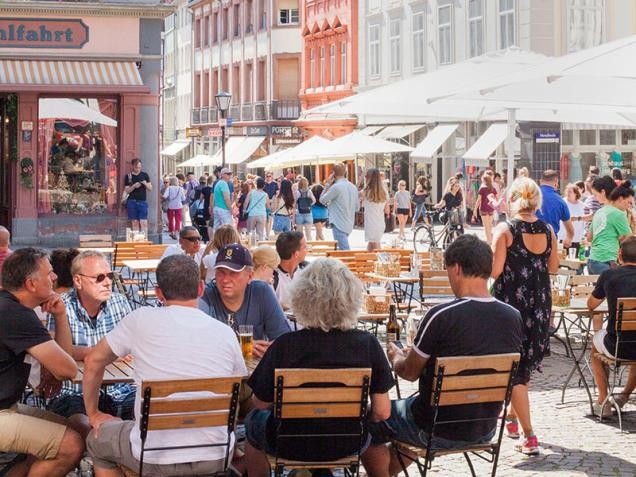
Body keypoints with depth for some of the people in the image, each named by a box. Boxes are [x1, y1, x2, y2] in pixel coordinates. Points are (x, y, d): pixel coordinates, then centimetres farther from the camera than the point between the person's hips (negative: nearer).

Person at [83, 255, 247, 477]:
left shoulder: (142, 319, -5)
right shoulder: (226, 334, 0)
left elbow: (93, 361, 7)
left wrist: (93, 413, 22)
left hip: (155, 458, -2)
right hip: (216, 459, 2)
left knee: (97, 441, 28)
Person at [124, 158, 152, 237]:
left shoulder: (145, 175, 8)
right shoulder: (128, 176, 5)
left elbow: (150, 189, 9)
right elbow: (126, 190, 4)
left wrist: (146, 184, -11)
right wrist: (134, 186, -14)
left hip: (143, 202, 0)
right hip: (132, 202, 0)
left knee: (144, 223, -7)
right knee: (135, 222, 2)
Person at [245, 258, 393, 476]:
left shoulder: (285, 345, -21)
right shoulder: (367, 344, -16)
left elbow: (261, 403, -9)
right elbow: (381, 412, -12)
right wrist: (355, 417, 8)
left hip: (293, 447, -2)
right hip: (348, 446, 2)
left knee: (254, 420, 30)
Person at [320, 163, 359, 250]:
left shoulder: (336, 187, -16)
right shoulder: (353, 187, 8)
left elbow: (322, 200, -4)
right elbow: (357, 207, 15)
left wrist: (328, 184, 0)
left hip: (339, 224, -8)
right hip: (349, 225, 8)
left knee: (345, 251, -10)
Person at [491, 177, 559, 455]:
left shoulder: (505, 229, -13)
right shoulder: (547, 231, 0)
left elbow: (495, 270, -16)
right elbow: (553, 267, 8)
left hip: (510, 302, -5)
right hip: (540, 304, 5)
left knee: (513, 369, 0)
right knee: (527, 363, 21)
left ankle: (529, 437, -5)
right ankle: (512, 419, 36)